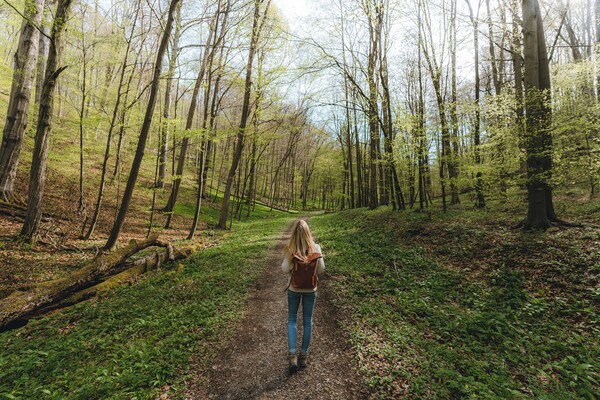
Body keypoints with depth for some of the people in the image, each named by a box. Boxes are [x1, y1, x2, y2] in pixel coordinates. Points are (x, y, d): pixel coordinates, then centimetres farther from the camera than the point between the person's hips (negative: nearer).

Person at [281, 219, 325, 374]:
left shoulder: (290, 249, -17)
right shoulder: (315, 248, -15)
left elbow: (285, 270, -10)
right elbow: (321, 270, -7)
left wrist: (288, 256, -4)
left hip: (294, 289, 0)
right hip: (310, 289, 1)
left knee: (292, 320, 17)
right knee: (308, 321, 15)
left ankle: (292, 356, 10)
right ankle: (303, 356, 27)